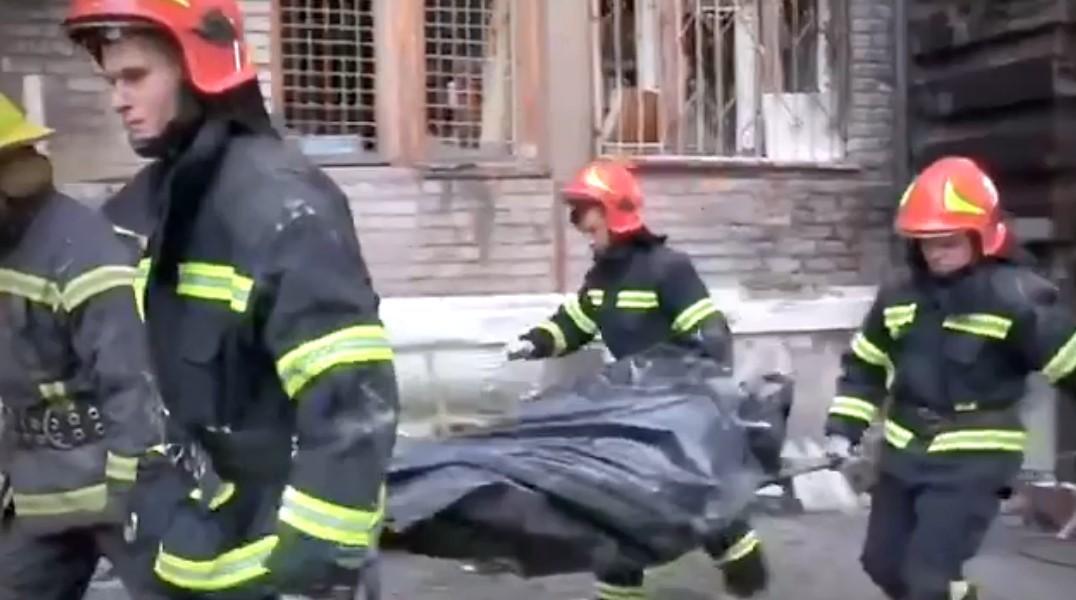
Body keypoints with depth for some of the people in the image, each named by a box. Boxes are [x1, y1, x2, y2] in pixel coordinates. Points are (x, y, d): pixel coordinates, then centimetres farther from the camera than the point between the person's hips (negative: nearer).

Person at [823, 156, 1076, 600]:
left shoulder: (1014, 297, -15)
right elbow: (864, 365, 13)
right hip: (904, 453, 7)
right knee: (883, 562, 16)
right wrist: (843, 429, 7)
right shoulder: (899, 296, 3)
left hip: (973, 460, -6)